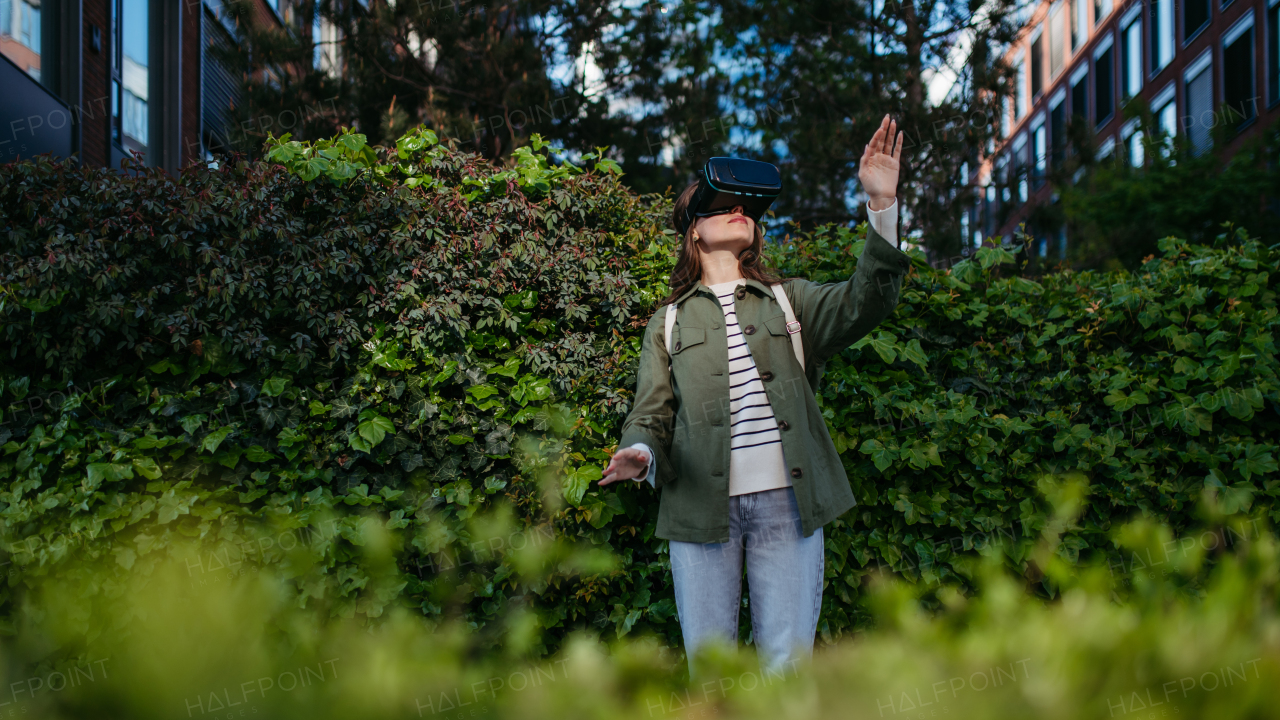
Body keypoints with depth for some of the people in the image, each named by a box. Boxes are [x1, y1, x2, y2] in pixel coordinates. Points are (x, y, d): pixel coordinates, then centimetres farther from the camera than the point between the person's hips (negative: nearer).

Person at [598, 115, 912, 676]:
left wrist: (883, 205, -14)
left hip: (787, 501, 0)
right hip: (701, 502, 0)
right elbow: (652, 412, 10)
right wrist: (641, 454, -14)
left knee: (787, 665, -1)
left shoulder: (790, 300, 17)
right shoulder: (669, 321, 18)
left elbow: (863, 303, -1)